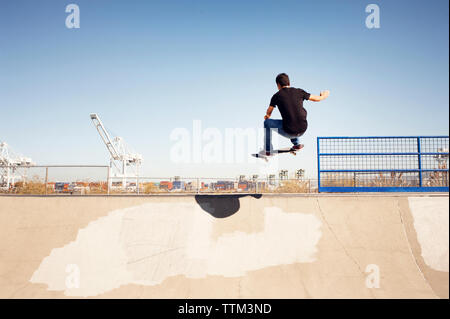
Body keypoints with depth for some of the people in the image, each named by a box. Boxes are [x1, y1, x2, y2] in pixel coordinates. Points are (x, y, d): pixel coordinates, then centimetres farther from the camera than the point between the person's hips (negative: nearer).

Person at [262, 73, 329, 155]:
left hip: (289, 132, -4)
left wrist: (267, 116, 39)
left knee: (267, 122, 18)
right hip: (302, 130, 4)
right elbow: (317, 99, 15)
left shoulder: (276, 96, -1)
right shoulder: (299, 91, 4)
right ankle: (297, 144, 35)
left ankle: (268, 150, 22)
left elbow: (268, 113, 13)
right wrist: (324, 95, 40)